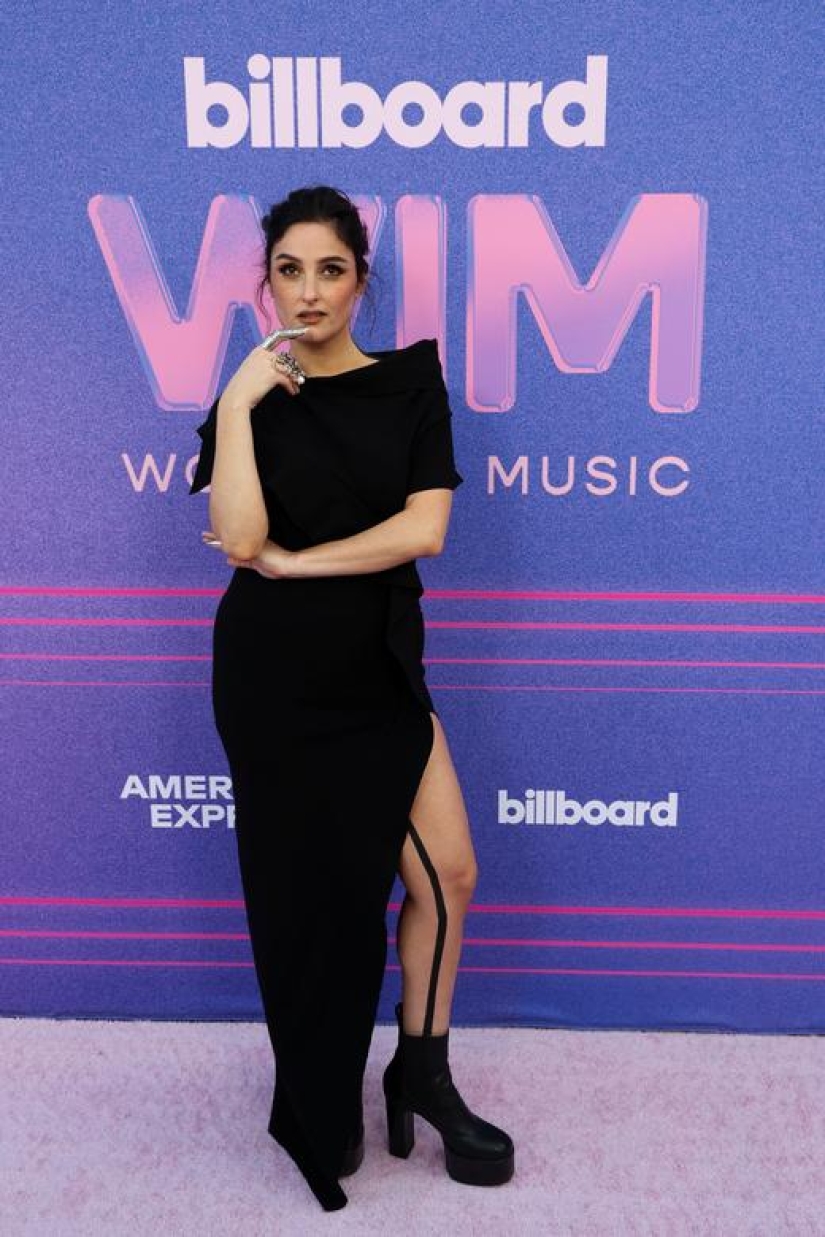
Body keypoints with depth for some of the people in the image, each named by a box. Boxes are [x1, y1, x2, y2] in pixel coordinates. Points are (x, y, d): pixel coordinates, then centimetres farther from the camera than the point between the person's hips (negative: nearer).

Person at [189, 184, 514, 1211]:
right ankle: (320, 1109, 32)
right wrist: (238, 404, -18)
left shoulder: (411, 385, 1)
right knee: (310, 890, 9)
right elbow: (239, 538, -16)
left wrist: (293, 563, -13)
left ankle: (423, 1076, 25)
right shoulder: (249, 398, -2)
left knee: (447, 872, 0)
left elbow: (425, 528, -11)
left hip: (380, 666, 2)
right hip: (274, 676, -1)